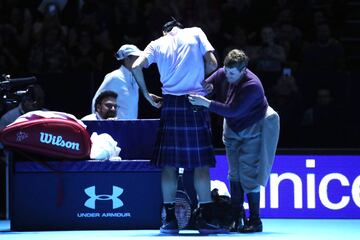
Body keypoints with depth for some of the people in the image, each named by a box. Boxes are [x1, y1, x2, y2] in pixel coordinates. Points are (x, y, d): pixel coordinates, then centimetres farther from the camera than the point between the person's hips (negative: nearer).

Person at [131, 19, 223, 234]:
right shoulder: (195, 33, 9)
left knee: (169, 164, 4)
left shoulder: (157, 44, 12)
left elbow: (136, 66, -2)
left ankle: (170, 219, 3)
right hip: (196, 103, -1)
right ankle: (206, 218, 0)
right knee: (201, 163, 1)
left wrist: (147, 95, 7)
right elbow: (212, 64, -1)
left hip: (170, 104, 1)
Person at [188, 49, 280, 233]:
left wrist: (206, 103, -36)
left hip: (251, 133, -8)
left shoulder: (252, 86, -29)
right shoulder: (230, 73, -6)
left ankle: (255, 221, -3)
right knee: (234, 175, 7)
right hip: (233, 131, 8)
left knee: (248, 177, -10)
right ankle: (237, 218, 12)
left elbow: (233, 110, -34)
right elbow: (220, 74, 20)